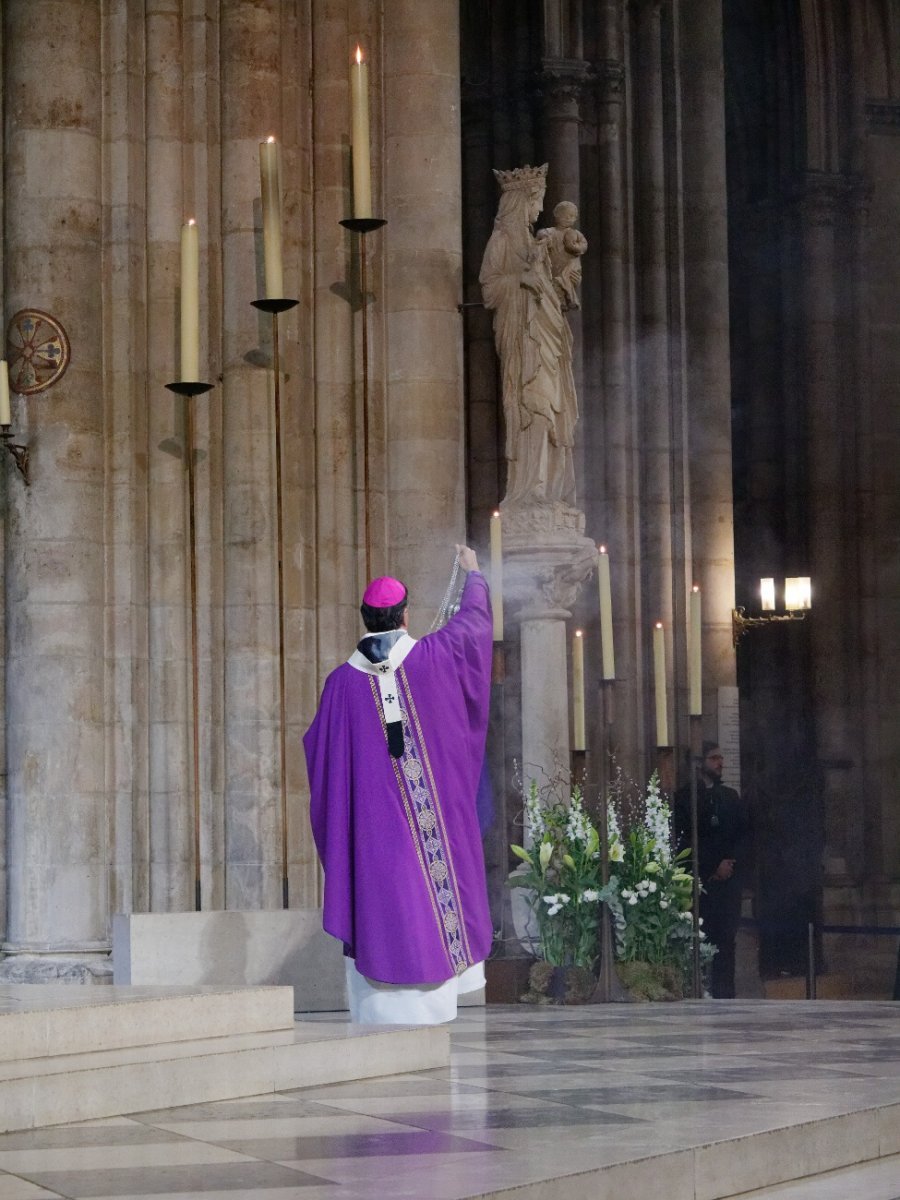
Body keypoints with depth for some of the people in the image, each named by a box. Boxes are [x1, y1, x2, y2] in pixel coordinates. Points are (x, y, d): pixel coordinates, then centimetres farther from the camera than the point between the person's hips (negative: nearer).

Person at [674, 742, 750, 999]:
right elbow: (682, 840, -2)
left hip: (730, 878, 4)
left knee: (726, 937, -2)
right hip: (700, 879, -4)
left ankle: (724, 993, -1)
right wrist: (713, 866, -8)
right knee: (702, 937, -10)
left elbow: (744, 834, 15)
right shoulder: (684, 797, 4)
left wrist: (730, 863, -3)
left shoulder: (731, 796, 19)